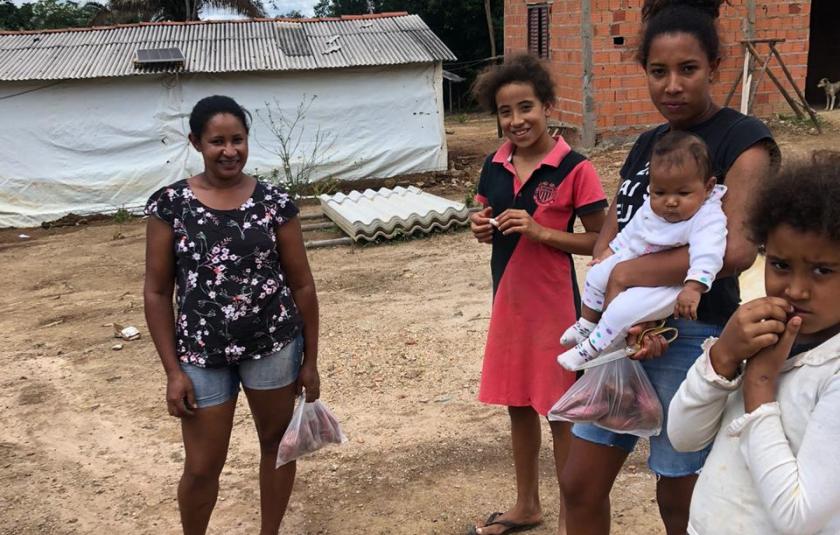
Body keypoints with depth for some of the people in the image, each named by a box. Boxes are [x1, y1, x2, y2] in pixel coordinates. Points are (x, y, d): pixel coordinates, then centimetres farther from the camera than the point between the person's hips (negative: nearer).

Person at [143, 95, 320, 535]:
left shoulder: (274, 202, -5)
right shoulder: (169, 205, -7)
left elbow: (301, 284, 1)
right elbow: (157, 293, -3)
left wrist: (310, 359, 3)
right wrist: (173, 370, -5)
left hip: (274, 346, 1)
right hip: (201, 354, -1)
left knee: (276, 442, 17)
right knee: (201, 467, 7)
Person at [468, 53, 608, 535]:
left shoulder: (574, 169, -15)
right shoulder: (495, 166, 2)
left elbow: (599, 241, -12)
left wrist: (539, 231, -23)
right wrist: (483, 229, -8)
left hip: (554, 303, -6)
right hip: (508, 298, 6)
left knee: (559, 411, 7)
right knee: (518, 404, 18)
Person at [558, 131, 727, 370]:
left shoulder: (708, 219, -27)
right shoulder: (651, 208, -3)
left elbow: (707, 255, -39)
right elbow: (631, 233, 15)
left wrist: (693, 288, -52)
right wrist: (610, 252, 19)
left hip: (667, 285, -8)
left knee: (624, 308, -23)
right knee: (597, 274, 14)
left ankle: (591, 349, -3)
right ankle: (587, 324, 32)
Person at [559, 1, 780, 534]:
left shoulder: (743, 140, -10)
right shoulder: (646, 145, 11)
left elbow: (736, 248, -25)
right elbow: (607, 242, 3)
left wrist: (625, 275, -17)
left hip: (694, 336, -6)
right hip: (623, 331, 7)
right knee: (581, 485, 12)